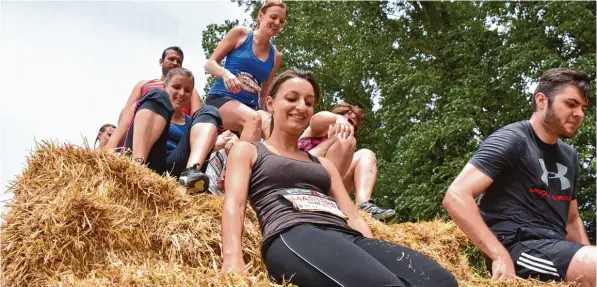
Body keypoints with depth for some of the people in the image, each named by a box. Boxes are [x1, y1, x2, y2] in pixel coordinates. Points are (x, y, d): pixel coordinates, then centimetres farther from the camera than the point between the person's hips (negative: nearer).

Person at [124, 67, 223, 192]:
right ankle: (137, 165, -35)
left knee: (208, 112, -2)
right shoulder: (155, 101, 23)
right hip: (147, 163, -2)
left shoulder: (191, 122, 29)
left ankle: (191, 171, -33)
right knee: (158, 96, -9)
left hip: (175, 168, 2)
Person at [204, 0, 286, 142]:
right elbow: (210, 63, 1)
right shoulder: (240, 33, 3)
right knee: (253, 119, -37)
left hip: (250, 105, 4)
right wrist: (225, 73, -20)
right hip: (222, 98, -4)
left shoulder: (276, 56, 13)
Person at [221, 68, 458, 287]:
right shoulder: (247, 151, 22)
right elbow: (234, 204, 4)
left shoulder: (323, 164, 35)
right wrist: (232, 258, -17)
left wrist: (380, 256, 6)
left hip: (348, 237, 6)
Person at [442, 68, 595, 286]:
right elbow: (456, 196, -18)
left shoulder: (569, 157, 18)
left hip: (556, 248, 9)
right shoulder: (512, 140, -6)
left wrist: (587, 258, 10)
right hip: (518, 247, -8)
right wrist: (500, 255, -24)